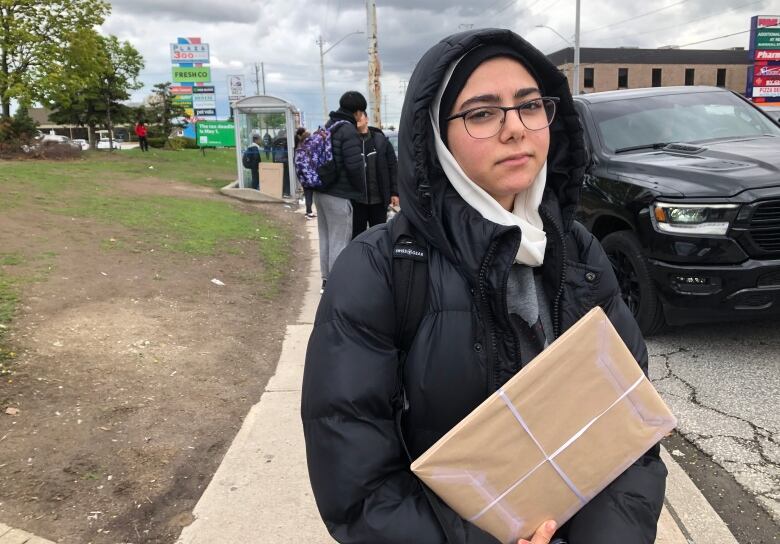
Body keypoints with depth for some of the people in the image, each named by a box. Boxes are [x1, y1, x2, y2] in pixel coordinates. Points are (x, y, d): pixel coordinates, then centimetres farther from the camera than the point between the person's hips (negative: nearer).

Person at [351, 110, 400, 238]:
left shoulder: (380, 140, 2)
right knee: (357, 236, 9)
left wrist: (394, 192, 0)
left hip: (379, 199, 1)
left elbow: (392, 167, 3)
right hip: (355, 200, -1)